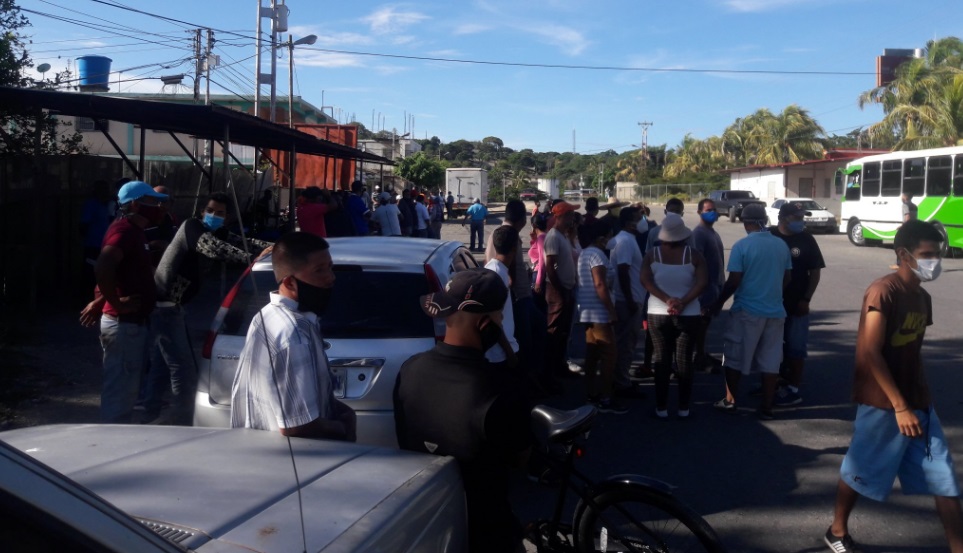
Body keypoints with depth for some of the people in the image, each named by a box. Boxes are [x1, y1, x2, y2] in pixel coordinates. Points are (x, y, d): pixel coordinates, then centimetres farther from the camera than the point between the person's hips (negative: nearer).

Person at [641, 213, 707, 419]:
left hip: (658, 315, 1)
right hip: (688, 315, 0)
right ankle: (684, 408, 12)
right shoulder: (694, 255, -4)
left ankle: (661, 408, 12)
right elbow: (701, 283, -15)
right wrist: (683, 302, -19)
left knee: (661, 361, 8)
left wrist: (667, 300, -18)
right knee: (684, 362, 6)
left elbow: (646, 281, -14)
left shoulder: (651, 254, -3)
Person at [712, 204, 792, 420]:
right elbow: (786, 278, 11)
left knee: (735, 358, 10)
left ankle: (729, 401, 18)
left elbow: (733, 281, -13)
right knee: (770, 361, 9)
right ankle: (767, 408, 13)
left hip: (747, 310, -4)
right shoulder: (782, 245, 3)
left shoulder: (742, 246, -12)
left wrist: (719, 302, 1)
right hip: (775, 311, 4)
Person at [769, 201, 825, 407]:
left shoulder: (806, 239, -4)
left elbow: (815, 272, -1)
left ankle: (793, 389, 10)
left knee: (795, 347, 4)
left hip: (796, 303, -2)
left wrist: (806, 299, -8)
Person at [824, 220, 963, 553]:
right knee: (860, 472, 9)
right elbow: (870, 353, -21)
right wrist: (900, 406, -22)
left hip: (919, 404, 7)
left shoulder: (922, 297, 9)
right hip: (883, 404, -7)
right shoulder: (883, 291, -16)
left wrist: (921, 398, 14)